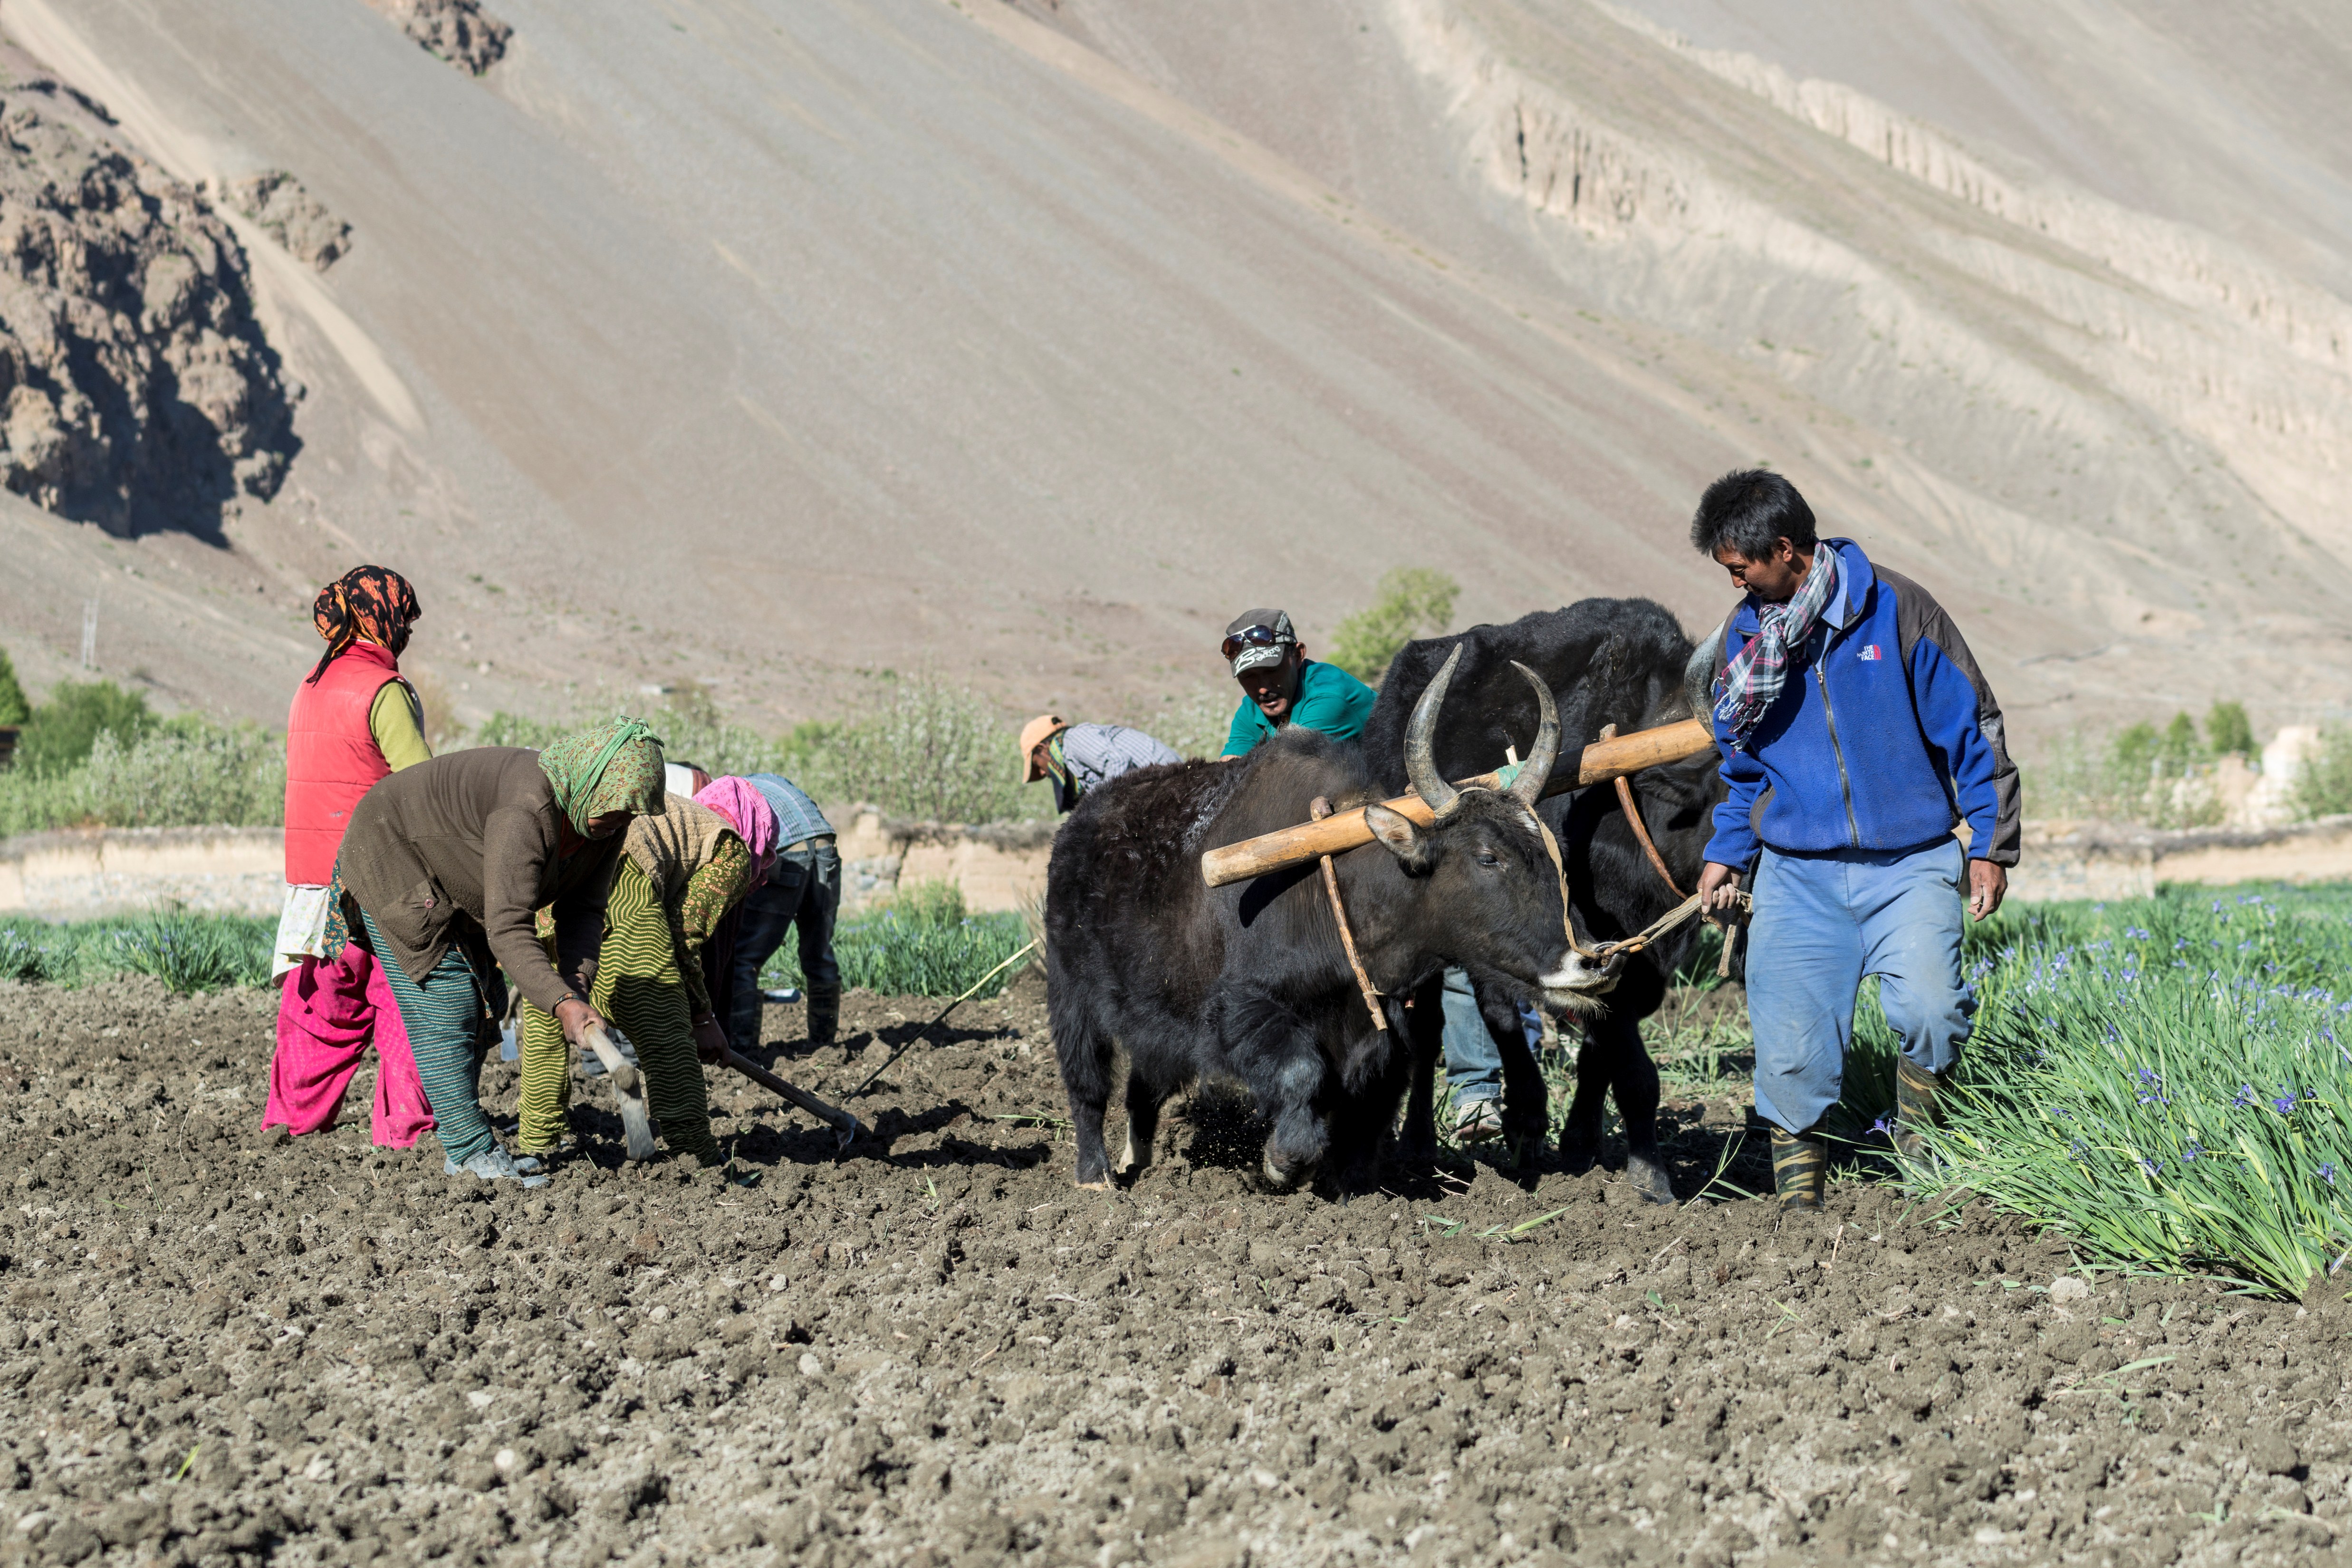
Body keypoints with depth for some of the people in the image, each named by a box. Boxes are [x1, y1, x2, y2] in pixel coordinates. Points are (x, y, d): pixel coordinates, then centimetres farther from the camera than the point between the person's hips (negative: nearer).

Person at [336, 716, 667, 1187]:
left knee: (484, 1005, 11)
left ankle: (462, 1148, 17)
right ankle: (473, 1154, -11)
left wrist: (577, 986, -27)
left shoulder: (603, 819, -11)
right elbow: (508, 930, -42)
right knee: (444, 1006, -13)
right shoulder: (527, 811, -39)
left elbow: (581, 910, -10)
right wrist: (561, 1004, -50)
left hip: (454, 891, 10)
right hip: (393, 861, -10)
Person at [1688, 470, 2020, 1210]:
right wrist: (1725, 851, 12)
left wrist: (1990, 845, -4)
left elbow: (1973, 727, -2)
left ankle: (1920, 1124, 6)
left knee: (1928, 1009, -23)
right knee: (1789, 1043, -4)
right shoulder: (1745, 636, 7)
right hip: (1797, 874, 4)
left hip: (1909, 864, -3)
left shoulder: (1895, 610, -7)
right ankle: (1798, 1194, 13)